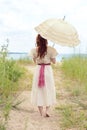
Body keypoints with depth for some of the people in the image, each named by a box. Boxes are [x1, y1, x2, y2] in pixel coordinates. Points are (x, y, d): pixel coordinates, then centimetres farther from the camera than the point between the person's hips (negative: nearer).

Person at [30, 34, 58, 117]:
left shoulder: (34, 50, -5)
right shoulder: (50, 50, -9)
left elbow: (35, 61, 9)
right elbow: (54, 62, 0)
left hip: (38, 70, 1)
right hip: (48, 70, -1)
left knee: (39, 91, 10)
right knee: (48, 90, 11)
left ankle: (41, 112, 14)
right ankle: (47, 110, 0)